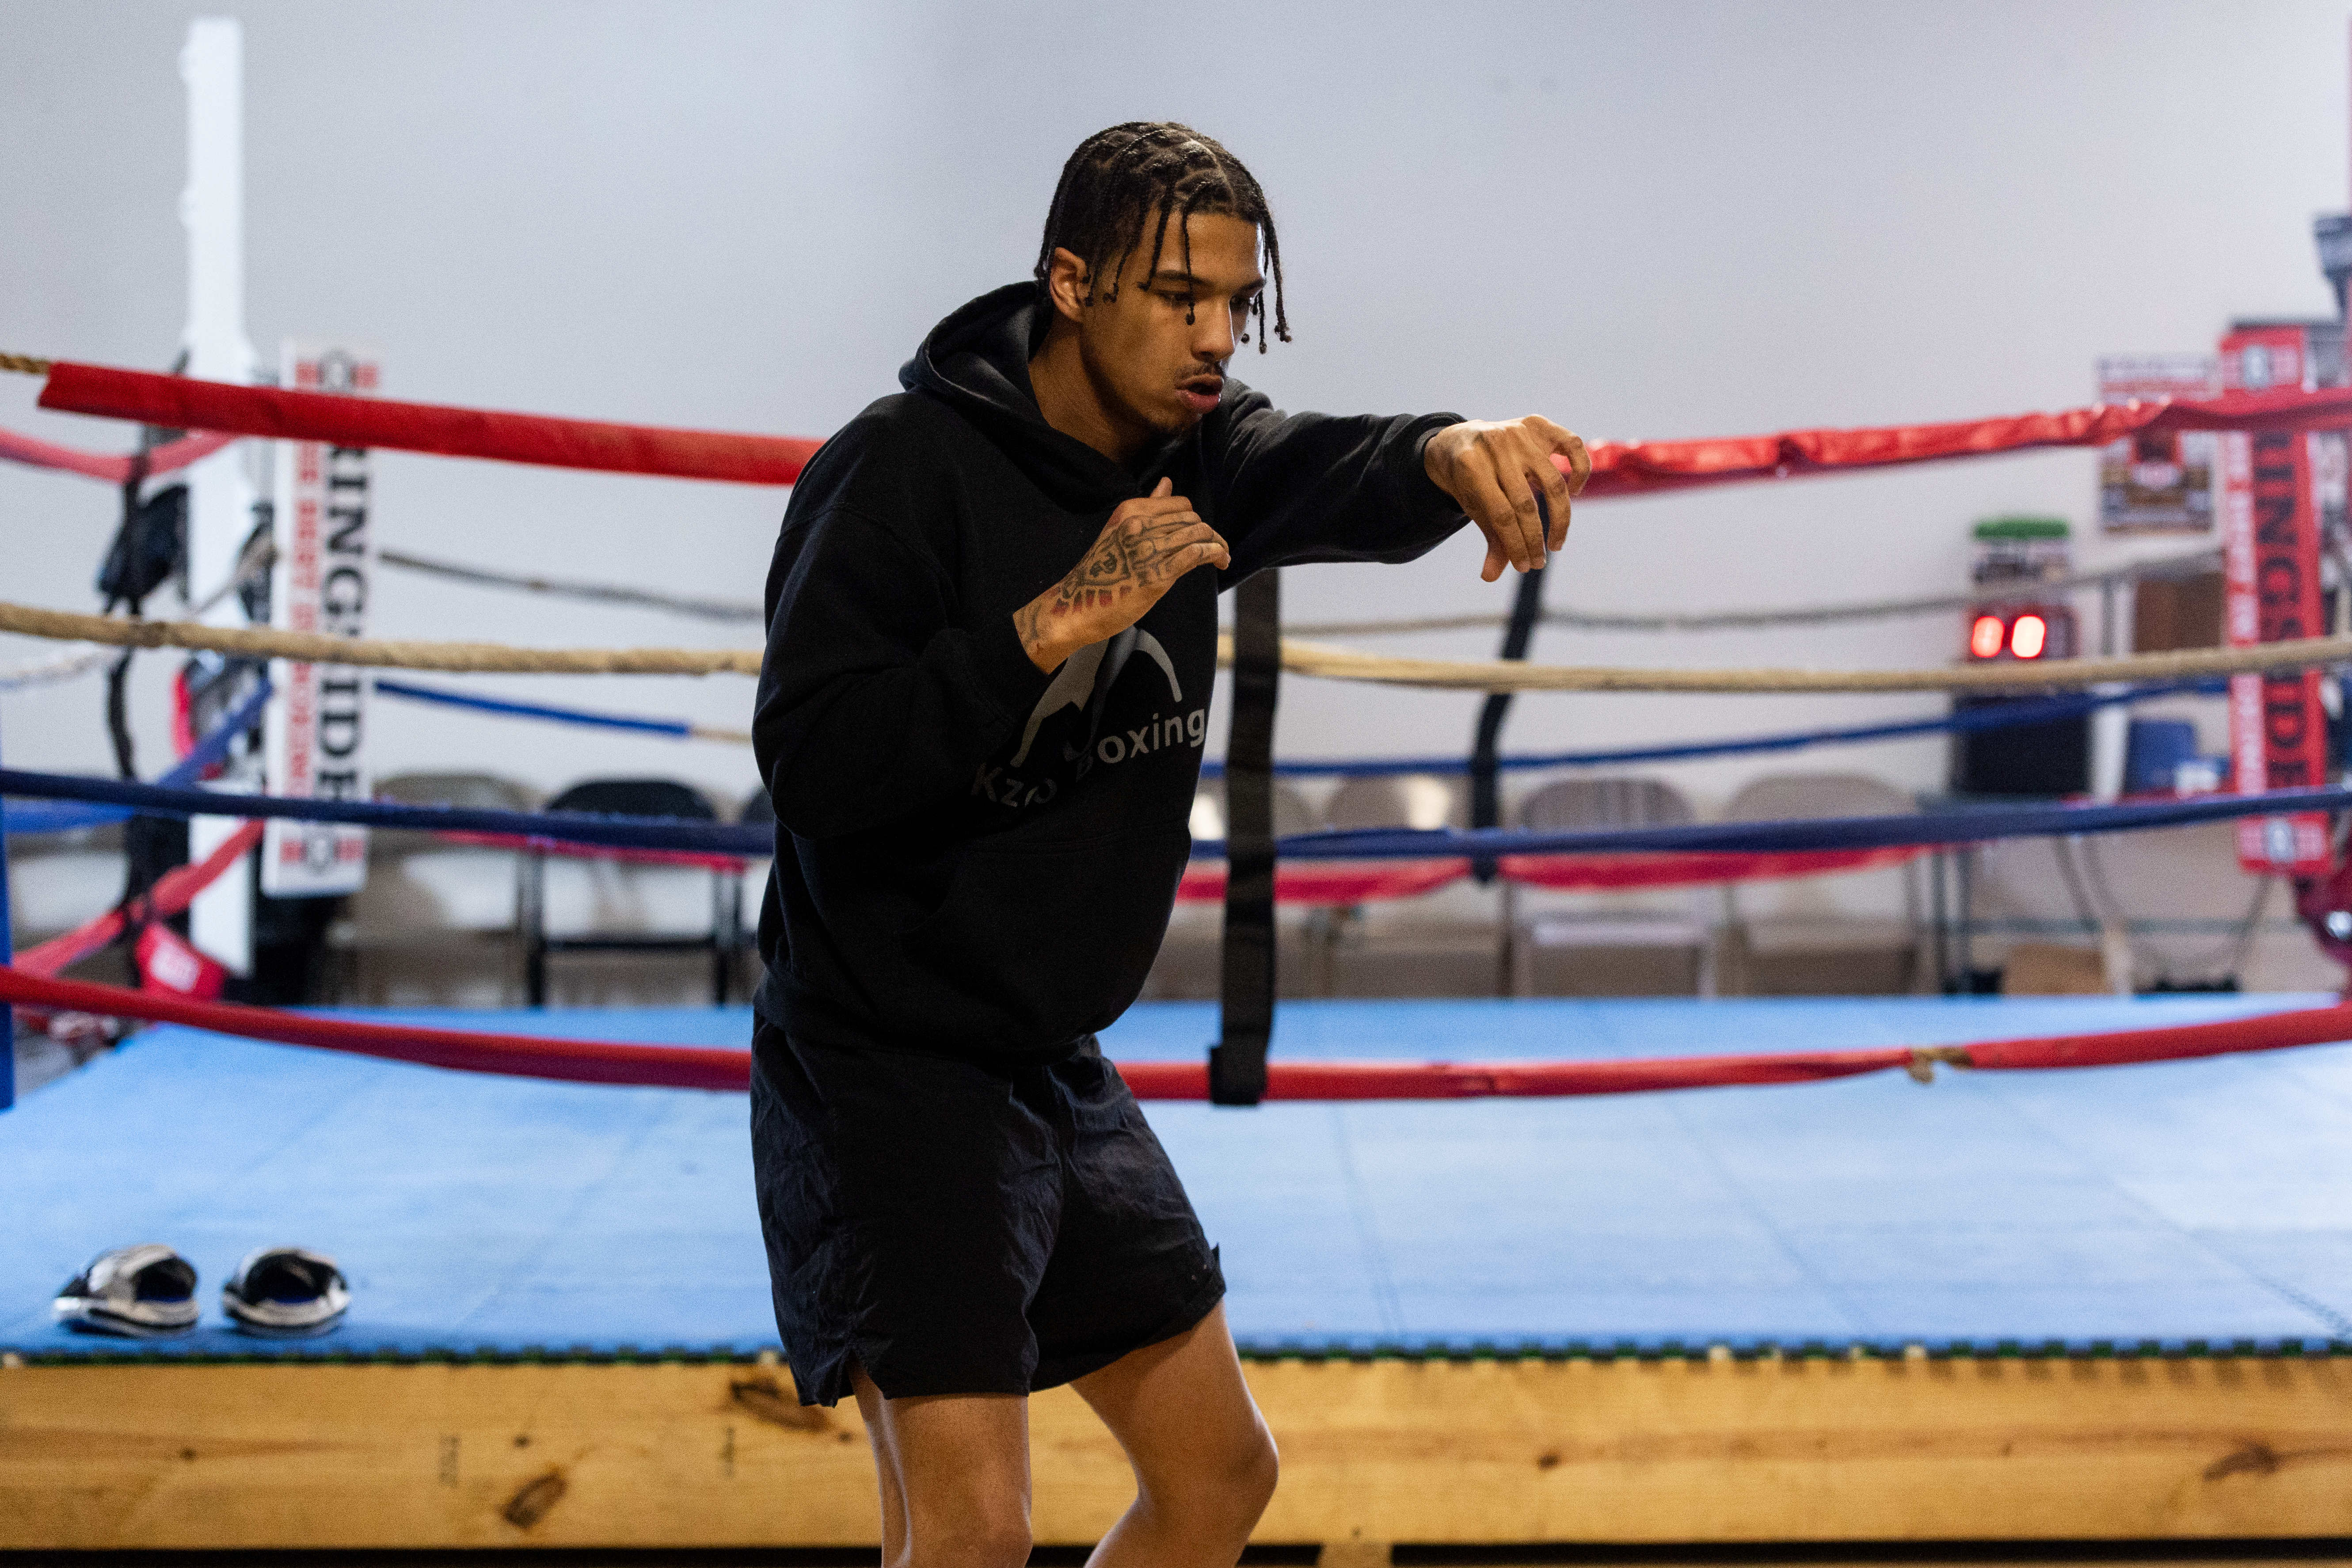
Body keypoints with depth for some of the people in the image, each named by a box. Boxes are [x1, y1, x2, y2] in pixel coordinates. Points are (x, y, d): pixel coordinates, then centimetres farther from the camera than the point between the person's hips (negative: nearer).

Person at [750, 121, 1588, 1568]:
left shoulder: (1193, 452, 2)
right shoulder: (904, 468, -16)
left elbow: (1329, 475, -20)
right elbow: (810, 763, -24)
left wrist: (1446, 453, -43)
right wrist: (1057, 623, -30)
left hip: (1060, 1068, 8)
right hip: (885, 1064, -8)